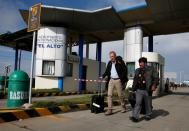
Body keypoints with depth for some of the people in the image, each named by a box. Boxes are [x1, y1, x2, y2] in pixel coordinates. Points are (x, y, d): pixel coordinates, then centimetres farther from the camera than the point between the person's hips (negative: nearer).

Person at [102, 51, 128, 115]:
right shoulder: (109, 63, 8)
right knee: (109, 94, -2)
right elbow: (107, 71, 16)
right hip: (111, 80, 4)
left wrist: (122, 78, -15)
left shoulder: (120, 61, -7)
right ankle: (109, 110, 4)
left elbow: (125, 70, -7)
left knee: (120, 95, 8)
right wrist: (103, 76, 1)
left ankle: (123, 107, 31)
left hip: (118, 80, -4)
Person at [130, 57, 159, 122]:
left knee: (148, 104, 10)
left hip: (147, 90, -2)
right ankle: (135, 117, -7)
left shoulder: (151, 69, 1)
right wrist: (134, 88, 17)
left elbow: (156, 78, -2)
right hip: (139, 90, 3)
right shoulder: (137, 70, 14)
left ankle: (148, 115, 28)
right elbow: (135, 80, 21)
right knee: (138, 103, -6)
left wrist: (154, 85, -15)